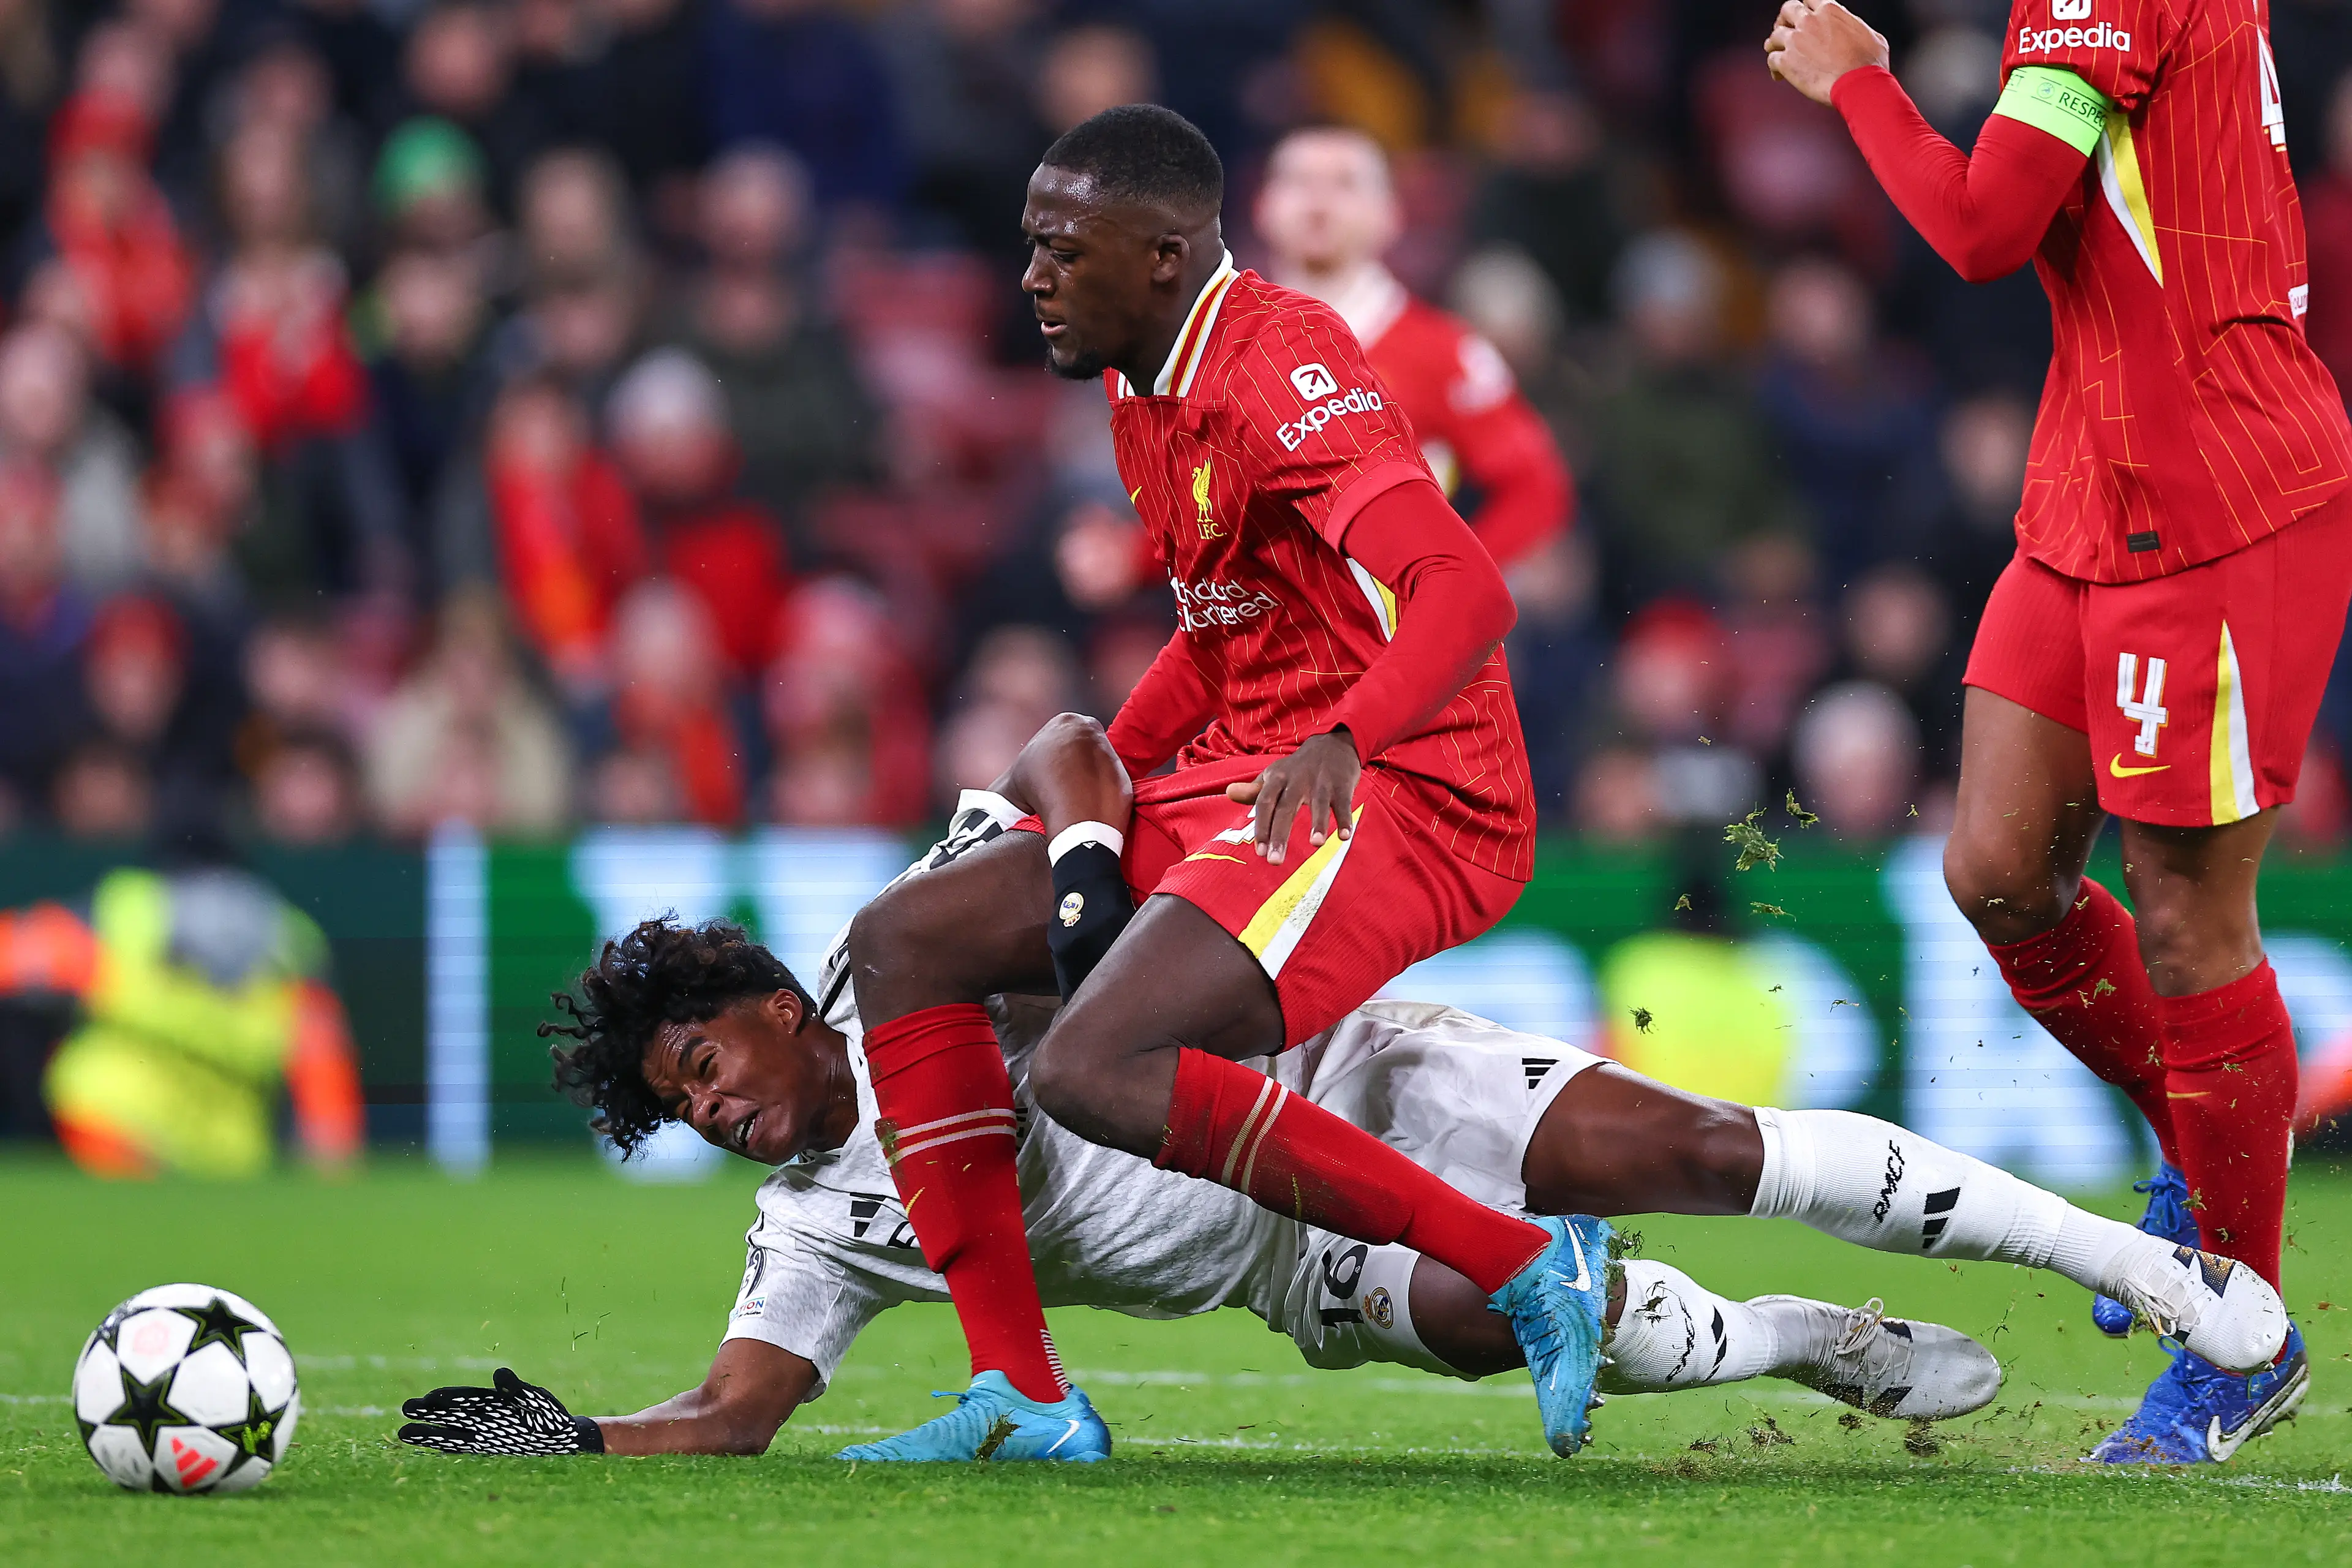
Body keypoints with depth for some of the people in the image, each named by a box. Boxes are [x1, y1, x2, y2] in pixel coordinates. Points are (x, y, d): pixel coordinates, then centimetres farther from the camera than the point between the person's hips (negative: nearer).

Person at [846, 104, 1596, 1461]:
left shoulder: (1282, 370, -18)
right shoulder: (1142, 384, 13)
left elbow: (1468, 594, -32)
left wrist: (1343, 741, -48)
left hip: (1403, 804, -10)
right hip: (1237, 788, 10)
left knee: (1093, 1071, -27)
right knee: (903, 942, 5)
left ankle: (1527, 1267, -20)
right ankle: (1025, 1396, 0)